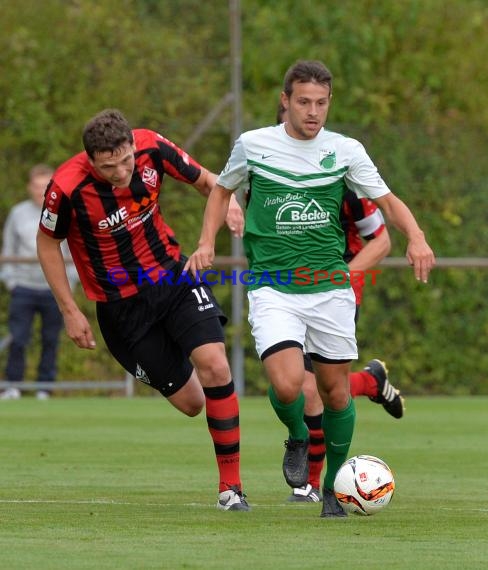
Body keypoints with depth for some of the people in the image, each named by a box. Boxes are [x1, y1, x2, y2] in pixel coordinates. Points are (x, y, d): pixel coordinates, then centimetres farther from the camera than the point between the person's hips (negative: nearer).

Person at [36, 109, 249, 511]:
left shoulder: (152, 148, -16)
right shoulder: (67, 187, -24)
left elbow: (204, 179, 2)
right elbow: (47, 243, -5)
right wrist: (70, 312, -5)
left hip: (173, 277, 2)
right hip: (121, 306, -2)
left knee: (216, 369, -18)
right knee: (190, 402, 1)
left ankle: (231, 486, -7)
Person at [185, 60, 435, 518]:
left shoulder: (345, 150, 2)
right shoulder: (252, 145, 2)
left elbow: (386, 200, 4)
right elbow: (223, 189, 20)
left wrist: (415, 236, -15)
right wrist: (207, 242, 7)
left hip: (329, 286, 2)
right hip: (271, 287, -2)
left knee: (335, 391, 6)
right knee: (287, 385, -21)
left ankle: (333, 486, 27)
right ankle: (298, 441, 14)